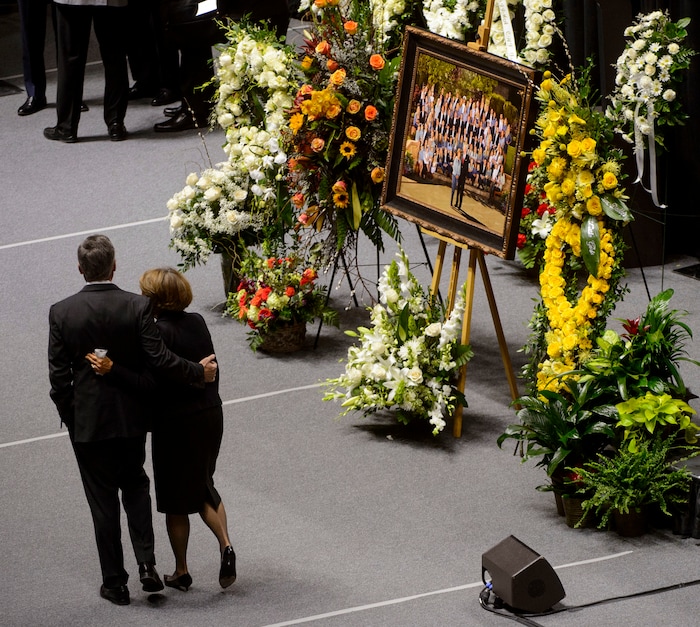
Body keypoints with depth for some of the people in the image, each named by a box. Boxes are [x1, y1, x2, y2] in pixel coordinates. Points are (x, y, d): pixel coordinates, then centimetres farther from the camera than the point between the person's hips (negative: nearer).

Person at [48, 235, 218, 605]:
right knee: (135, 485, 21)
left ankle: (114, 583, 14)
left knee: (103, 499, 9)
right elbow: (159, 360, -16)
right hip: (131, 417, 1)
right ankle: (147, 565, 5)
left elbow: (58, 376, -8)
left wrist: (68, 418, 6)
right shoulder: (137, 307, -12)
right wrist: (200, 373, -1)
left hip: (87, 421, -1)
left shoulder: (62, 312, -11)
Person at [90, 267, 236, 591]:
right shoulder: (197, 323, 2)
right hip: (210, 417, 7)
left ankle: (181, 571, 19)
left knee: (175, 501, 9)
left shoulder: (160, 332, -20)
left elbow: (150, 383, -25)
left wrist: (113, 369, -33)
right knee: (203, 487, 22)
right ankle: (225, 545, 1)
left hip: (176, 424, -7)